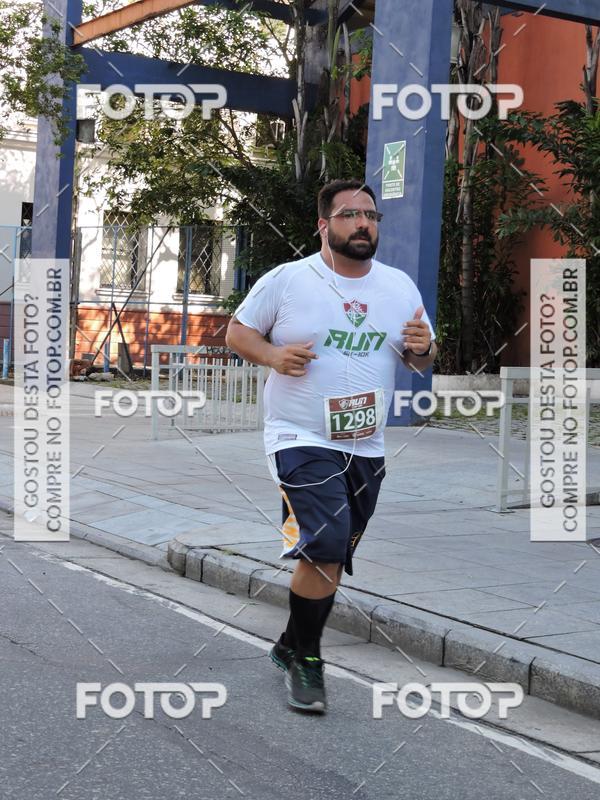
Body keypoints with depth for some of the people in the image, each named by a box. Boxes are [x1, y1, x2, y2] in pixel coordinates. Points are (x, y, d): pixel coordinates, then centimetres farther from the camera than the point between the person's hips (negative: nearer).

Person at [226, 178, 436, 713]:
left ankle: (292, 647, 33)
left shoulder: (400, 286, 7)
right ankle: (305, 659, 1)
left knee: (332, 559, 13)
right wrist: (272, 355, -18)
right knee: (325, 549, -19)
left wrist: (422, 348, -11)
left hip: (367, 448, 5)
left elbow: (421, 360, 14)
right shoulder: (285, 280, -5)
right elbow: (238, 331, 3)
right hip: (302, 440, -5)